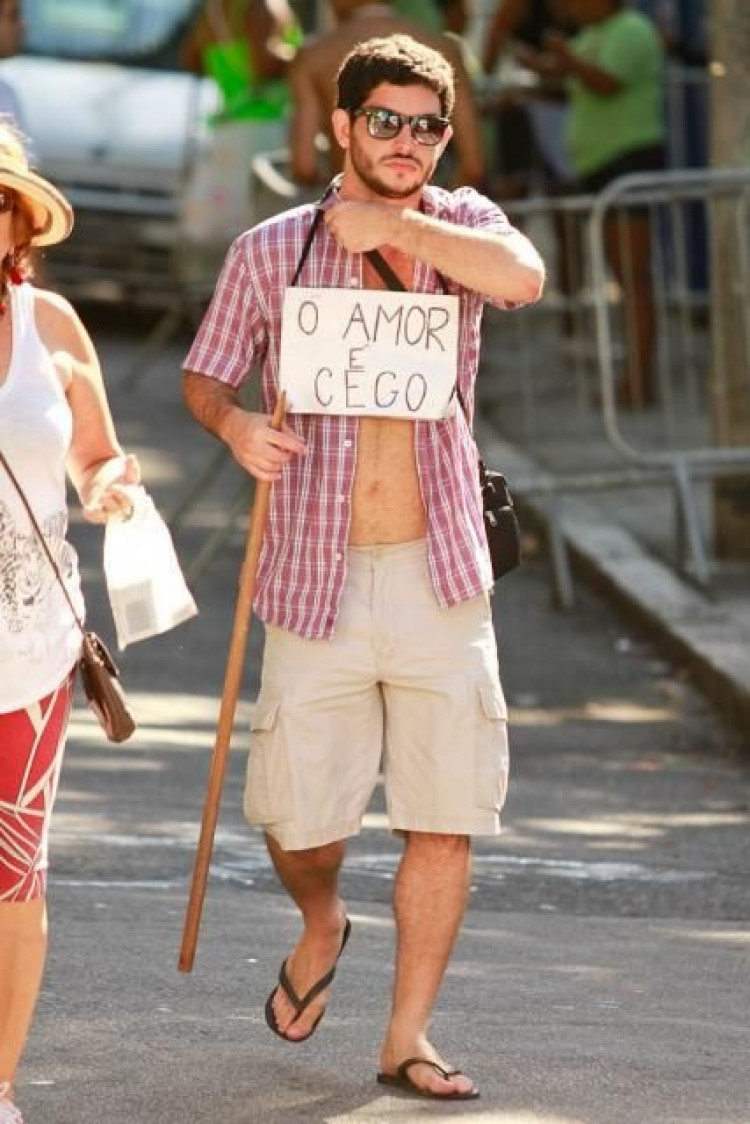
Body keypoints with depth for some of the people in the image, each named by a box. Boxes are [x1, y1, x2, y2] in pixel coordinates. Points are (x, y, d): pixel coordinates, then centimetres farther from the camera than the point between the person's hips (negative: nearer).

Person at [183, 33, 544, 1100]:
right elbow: (204, 376, 9)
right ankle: (320, 926, 38)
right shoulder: (270, 251, 2)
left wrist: (394, 223, -14)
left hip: (440, 580, 1)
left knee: (445, 820, 0)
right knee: (297, 819, 3)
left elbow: (522, 278, -18)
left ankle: (407, 1040, 13)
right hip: (317, 585, -1)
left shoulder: (458, 224, 4)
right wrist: (236, 423, -12)